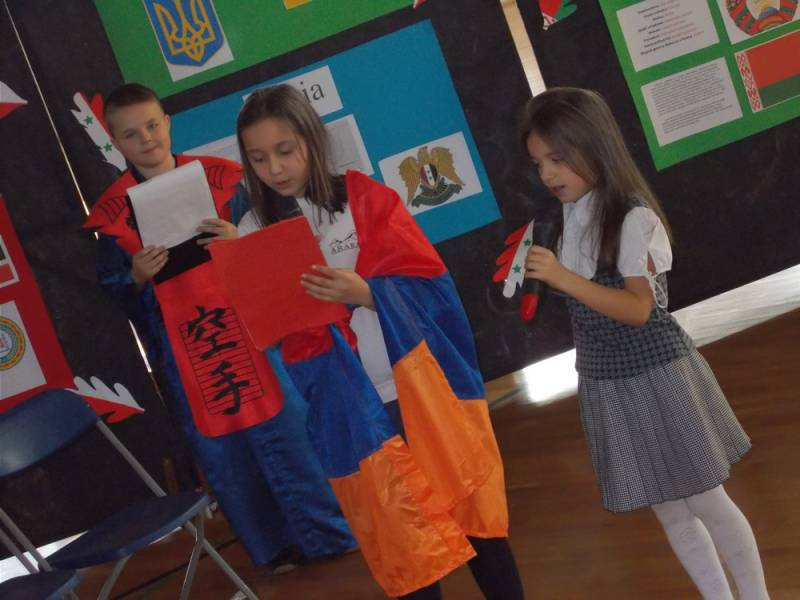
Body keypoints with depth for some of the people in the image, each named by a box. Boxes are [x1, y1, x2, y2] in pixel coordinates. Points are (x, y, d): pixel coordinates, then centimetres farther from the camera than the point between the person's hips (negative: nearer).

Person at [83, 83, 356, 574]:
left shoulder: (219, 177, -1)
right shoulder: (112, 212, -1)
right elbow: (112, 291, 2)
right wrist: (137, 276, -17)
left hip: (247, 325, -1)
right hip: (182, 347, 1)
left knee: (287, 428, 5)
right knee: (222, 450, 9)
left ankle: (333, 532, 20)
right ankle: (275, 546, 25)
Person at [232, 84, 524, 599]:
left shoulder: (365, 197, -2)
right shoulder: (255, 232, 2)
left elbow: (429, 283, -8)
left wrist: (366, 294, -24)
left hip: (418, 381, -1)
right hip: (350, 406, 1)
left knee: (468, 508, 8)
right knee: (403, 540, 7)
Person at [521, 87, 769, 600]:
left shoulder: (632, 217, -17)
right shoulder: (574, 218, 5)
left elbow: (638, 308, -25)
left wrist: (565, 279, -31)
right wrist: (540, 275, 5)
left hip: (656, 374, -6)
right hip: (607, 383, 7)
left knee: (707, 501, 6)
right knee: (671, 512, 13)